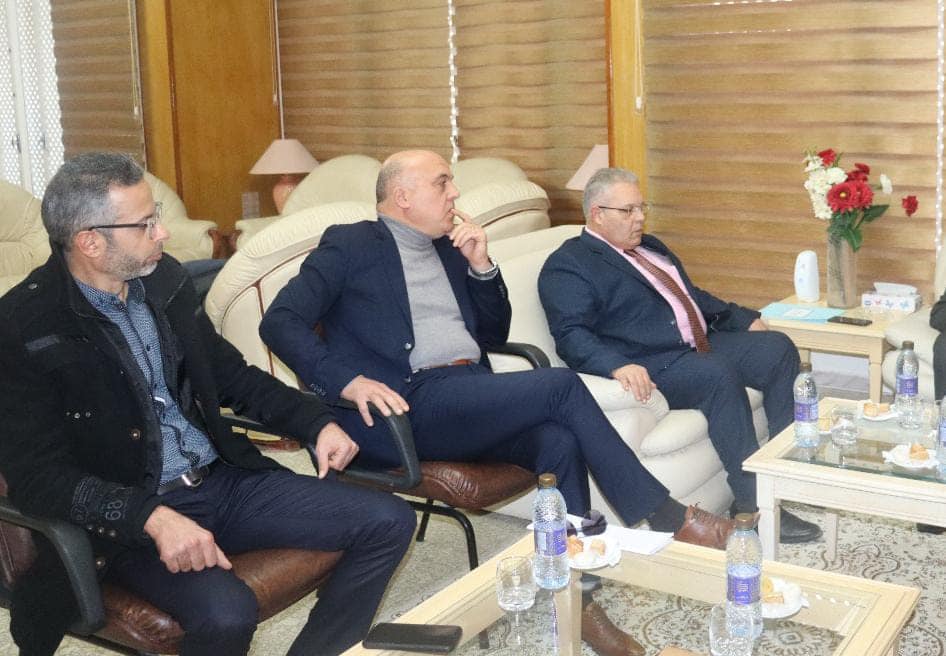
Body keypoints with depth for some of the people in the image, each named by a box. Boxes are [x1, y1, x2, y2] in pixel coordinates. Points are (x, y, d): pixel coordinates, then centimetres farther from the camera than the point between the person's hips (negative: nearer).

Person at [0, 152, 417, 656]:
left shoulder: (163, 278, 5)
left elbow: (229, 372, 17)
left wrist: (318, 422, 3)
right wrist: (153, 517, -32)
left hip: (225, 479, 6)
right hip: (129, 518, -6)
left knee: (389, 521, -5)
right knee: (225, 614, -35)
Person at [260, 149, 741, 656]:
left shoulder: (450, 249, 23)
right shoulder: (350, 245, 5)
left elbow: (493, 336, 24)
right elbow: (280, 323, -7)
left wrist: (480, 266, 7)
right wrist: (349, 380, -23)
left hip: (473, 398, 6)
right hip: (406, 405, -6)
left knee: (560, 440, -25)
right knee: (562, 386, -22)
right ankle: (666, 518, -12)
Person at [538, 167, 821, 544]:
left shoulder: (649, 246, 23)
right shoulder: (567, 266, -6)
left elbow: (693, 295, 31)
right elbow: (572, 336, -19)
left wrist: (743, 318, 18)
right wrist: (619, 365, -36)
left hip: (701, 344, 9)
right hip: (649, 367, -9)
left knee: (777, 348, -5)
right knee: (720, 375, -32)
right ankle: (752, 504, -26)